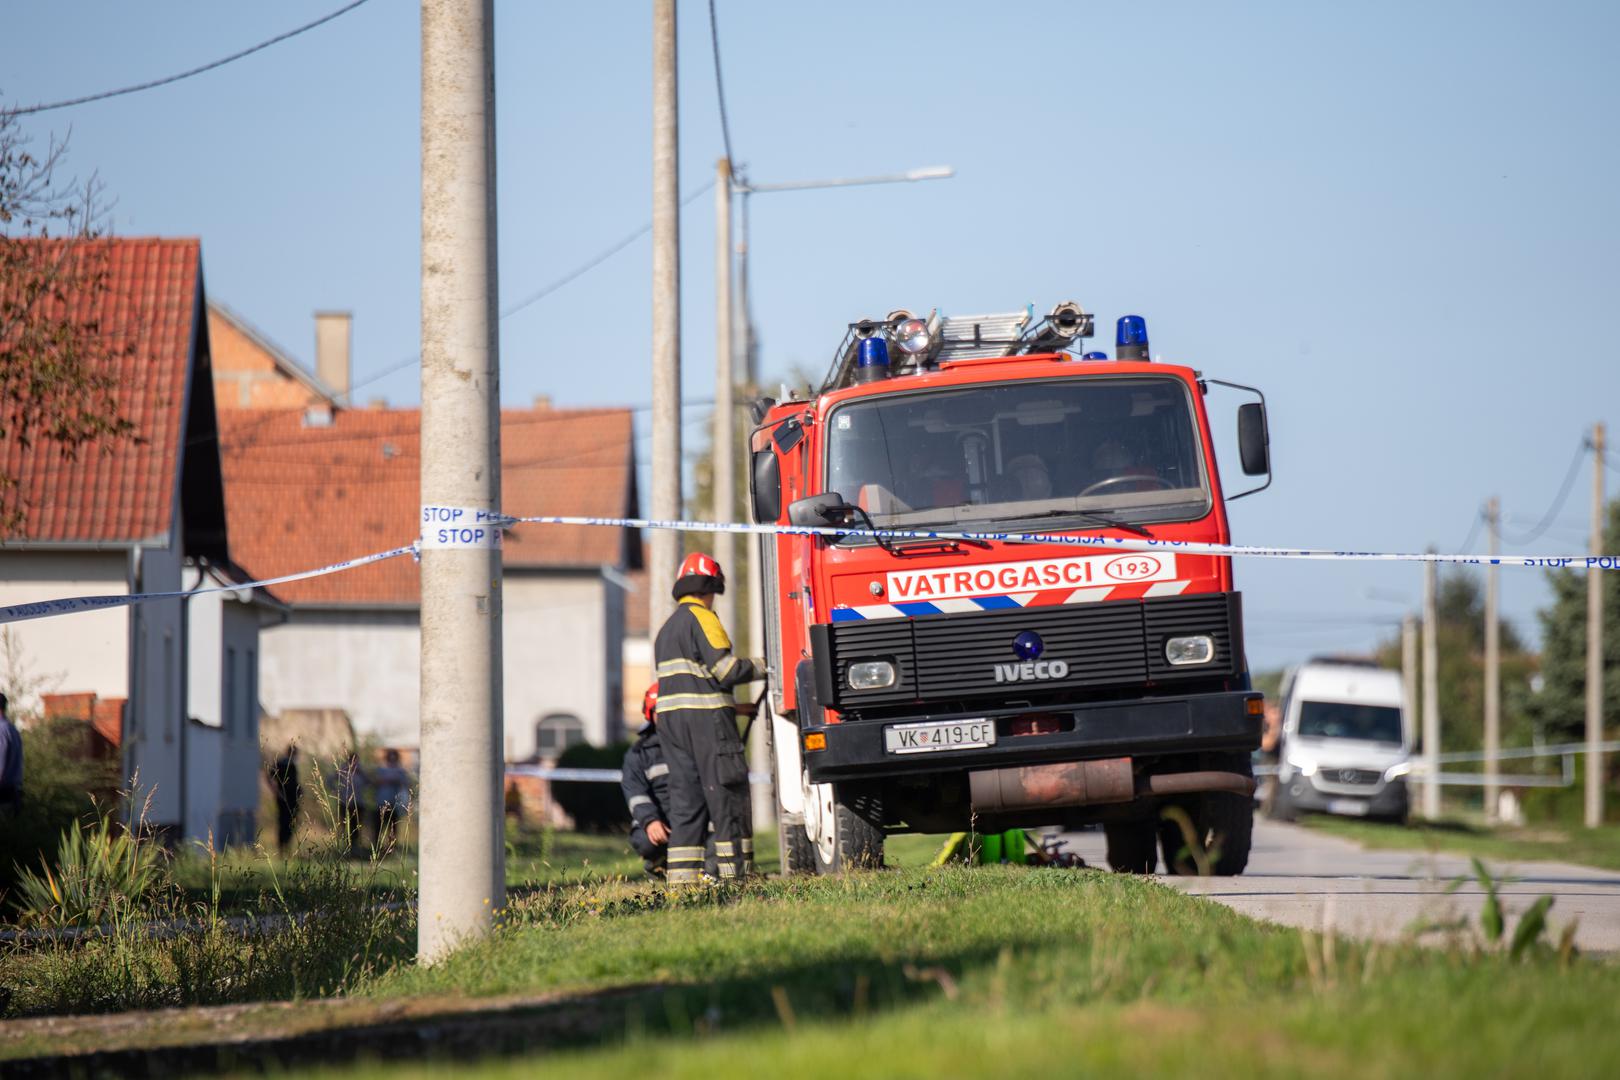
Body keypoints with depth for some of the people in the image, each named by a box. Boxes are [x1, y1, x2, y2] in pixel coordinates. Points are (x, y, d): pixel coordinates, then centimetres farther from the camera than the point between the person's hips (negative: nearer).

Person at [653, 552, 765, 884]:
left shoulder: (667, 628, 23)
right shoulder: (701, 618, -6)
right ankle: (735, 869, -8)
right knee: (727, 794, -5)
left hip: (670, 719, 8)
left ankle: (682, 871, 1)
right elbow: (725, 668, -15)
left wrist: (730, 705, 22)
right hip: (706, 719, -8)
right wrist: (760, 668, 3)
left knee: (686, 795, 7)